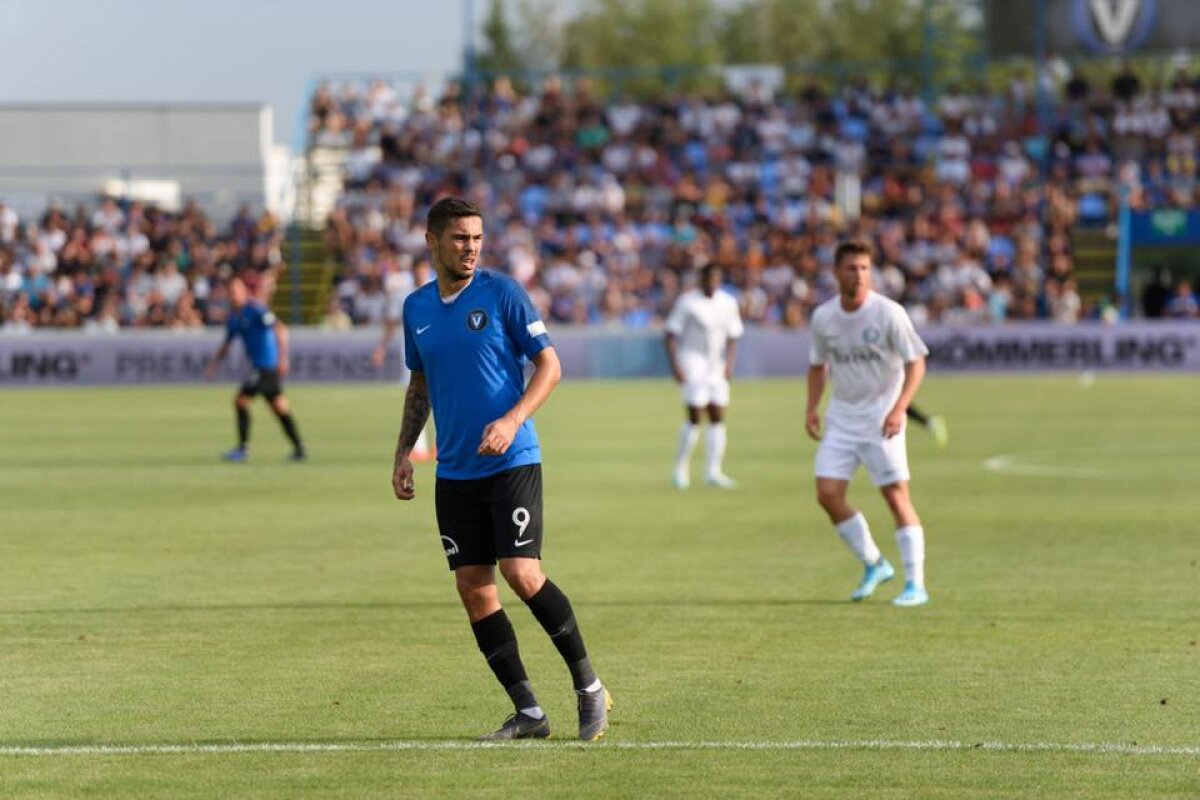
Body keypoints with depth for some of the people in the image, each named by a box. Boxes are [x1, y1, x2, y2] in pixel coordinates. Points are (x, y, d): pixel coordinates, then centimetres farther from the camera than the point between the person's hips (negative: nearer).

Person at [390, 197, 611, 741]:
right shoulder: (416, 308, 10)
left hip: (511, 462, -5)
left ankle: (589, 686, 1)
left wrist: (512, 420, -19)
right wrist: (403, 453, 13)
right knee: (473, 589, 0)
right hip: (454, 472, 5)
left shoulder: (502, 293, -5)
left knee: (522, 575, -16)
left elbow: (549, 365, -5)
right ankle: (528, 713, 7)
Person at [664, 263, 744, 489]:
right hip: (693, 362, -6)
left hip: (717, 366, 6)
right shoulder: (687, 302, -7)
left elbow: (732, 336, 14)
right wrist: (675, 366, -15)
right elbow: (671, 335, -7)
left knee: (718, 418, 1)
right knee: (695, 418, -12)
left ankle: (713, 471, 4)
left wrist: (729, 363, 0)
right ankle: (681, 468, 1)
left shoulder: (728, 303, 7)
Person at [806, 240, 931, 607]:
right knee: (828, 493, -4)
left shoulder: (889, 313, -13)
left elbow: (916, 363, -11)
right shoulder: (823, 317, 1)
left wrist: (898, 409, -22)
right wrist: (812, 408, 3)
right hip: (841, 415, 5)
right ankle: (874, 565, 14)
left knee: (896, 494, -10)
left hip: (882, 415, -5)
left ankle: (915, 584, -5)